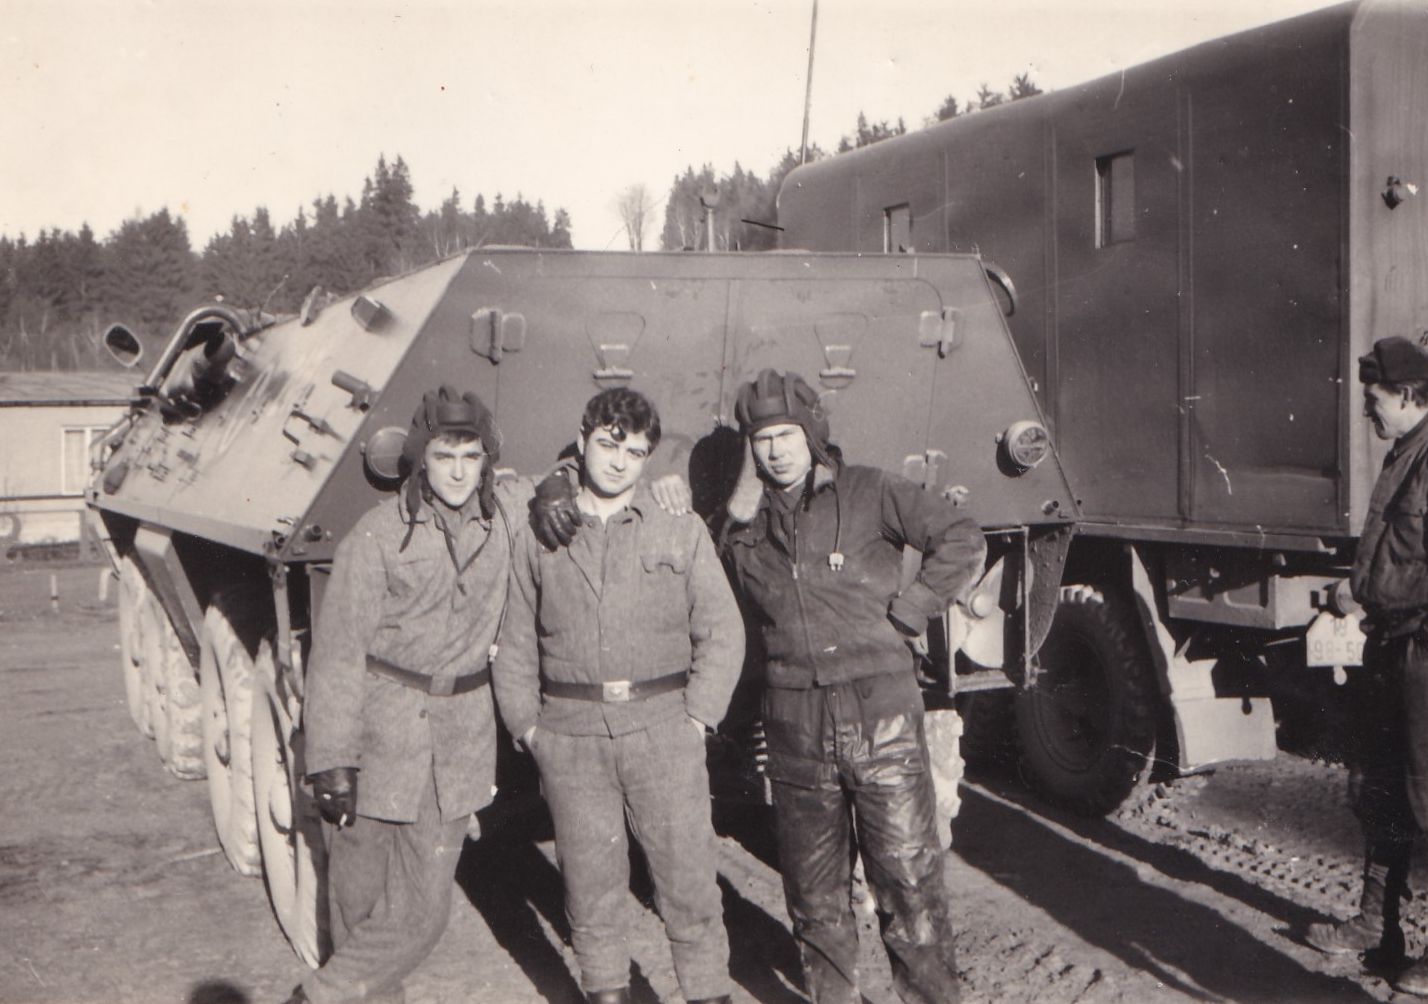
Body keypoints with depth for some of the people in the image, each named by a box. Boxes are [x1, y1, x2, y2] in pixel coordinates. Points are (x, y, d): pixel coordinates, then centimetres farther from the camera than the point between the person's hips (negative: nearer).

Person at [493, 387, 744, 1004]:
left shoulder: (681, 530, 6)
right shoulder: (538, 535, 9)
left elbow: (722, 633, 7)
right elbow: (516, 642, 14)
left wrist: (695, 717, -2)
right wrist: (526, 724, 5)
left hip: (662, 729, -1)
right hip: (570, 733, 1)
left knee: (689, 881, -1)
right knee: (589, 884, 7)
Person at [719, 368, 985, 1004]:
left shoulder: (867, 493, 1)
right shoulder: (745, 523, 12)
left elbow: (963, 542, -2)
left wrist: (904, 616, -7)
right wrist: (740, 514, 1)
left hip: (881, 714, -3)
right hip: (795, 726, 4)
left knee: (910, 882, -1)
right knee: (814, 891, 11)